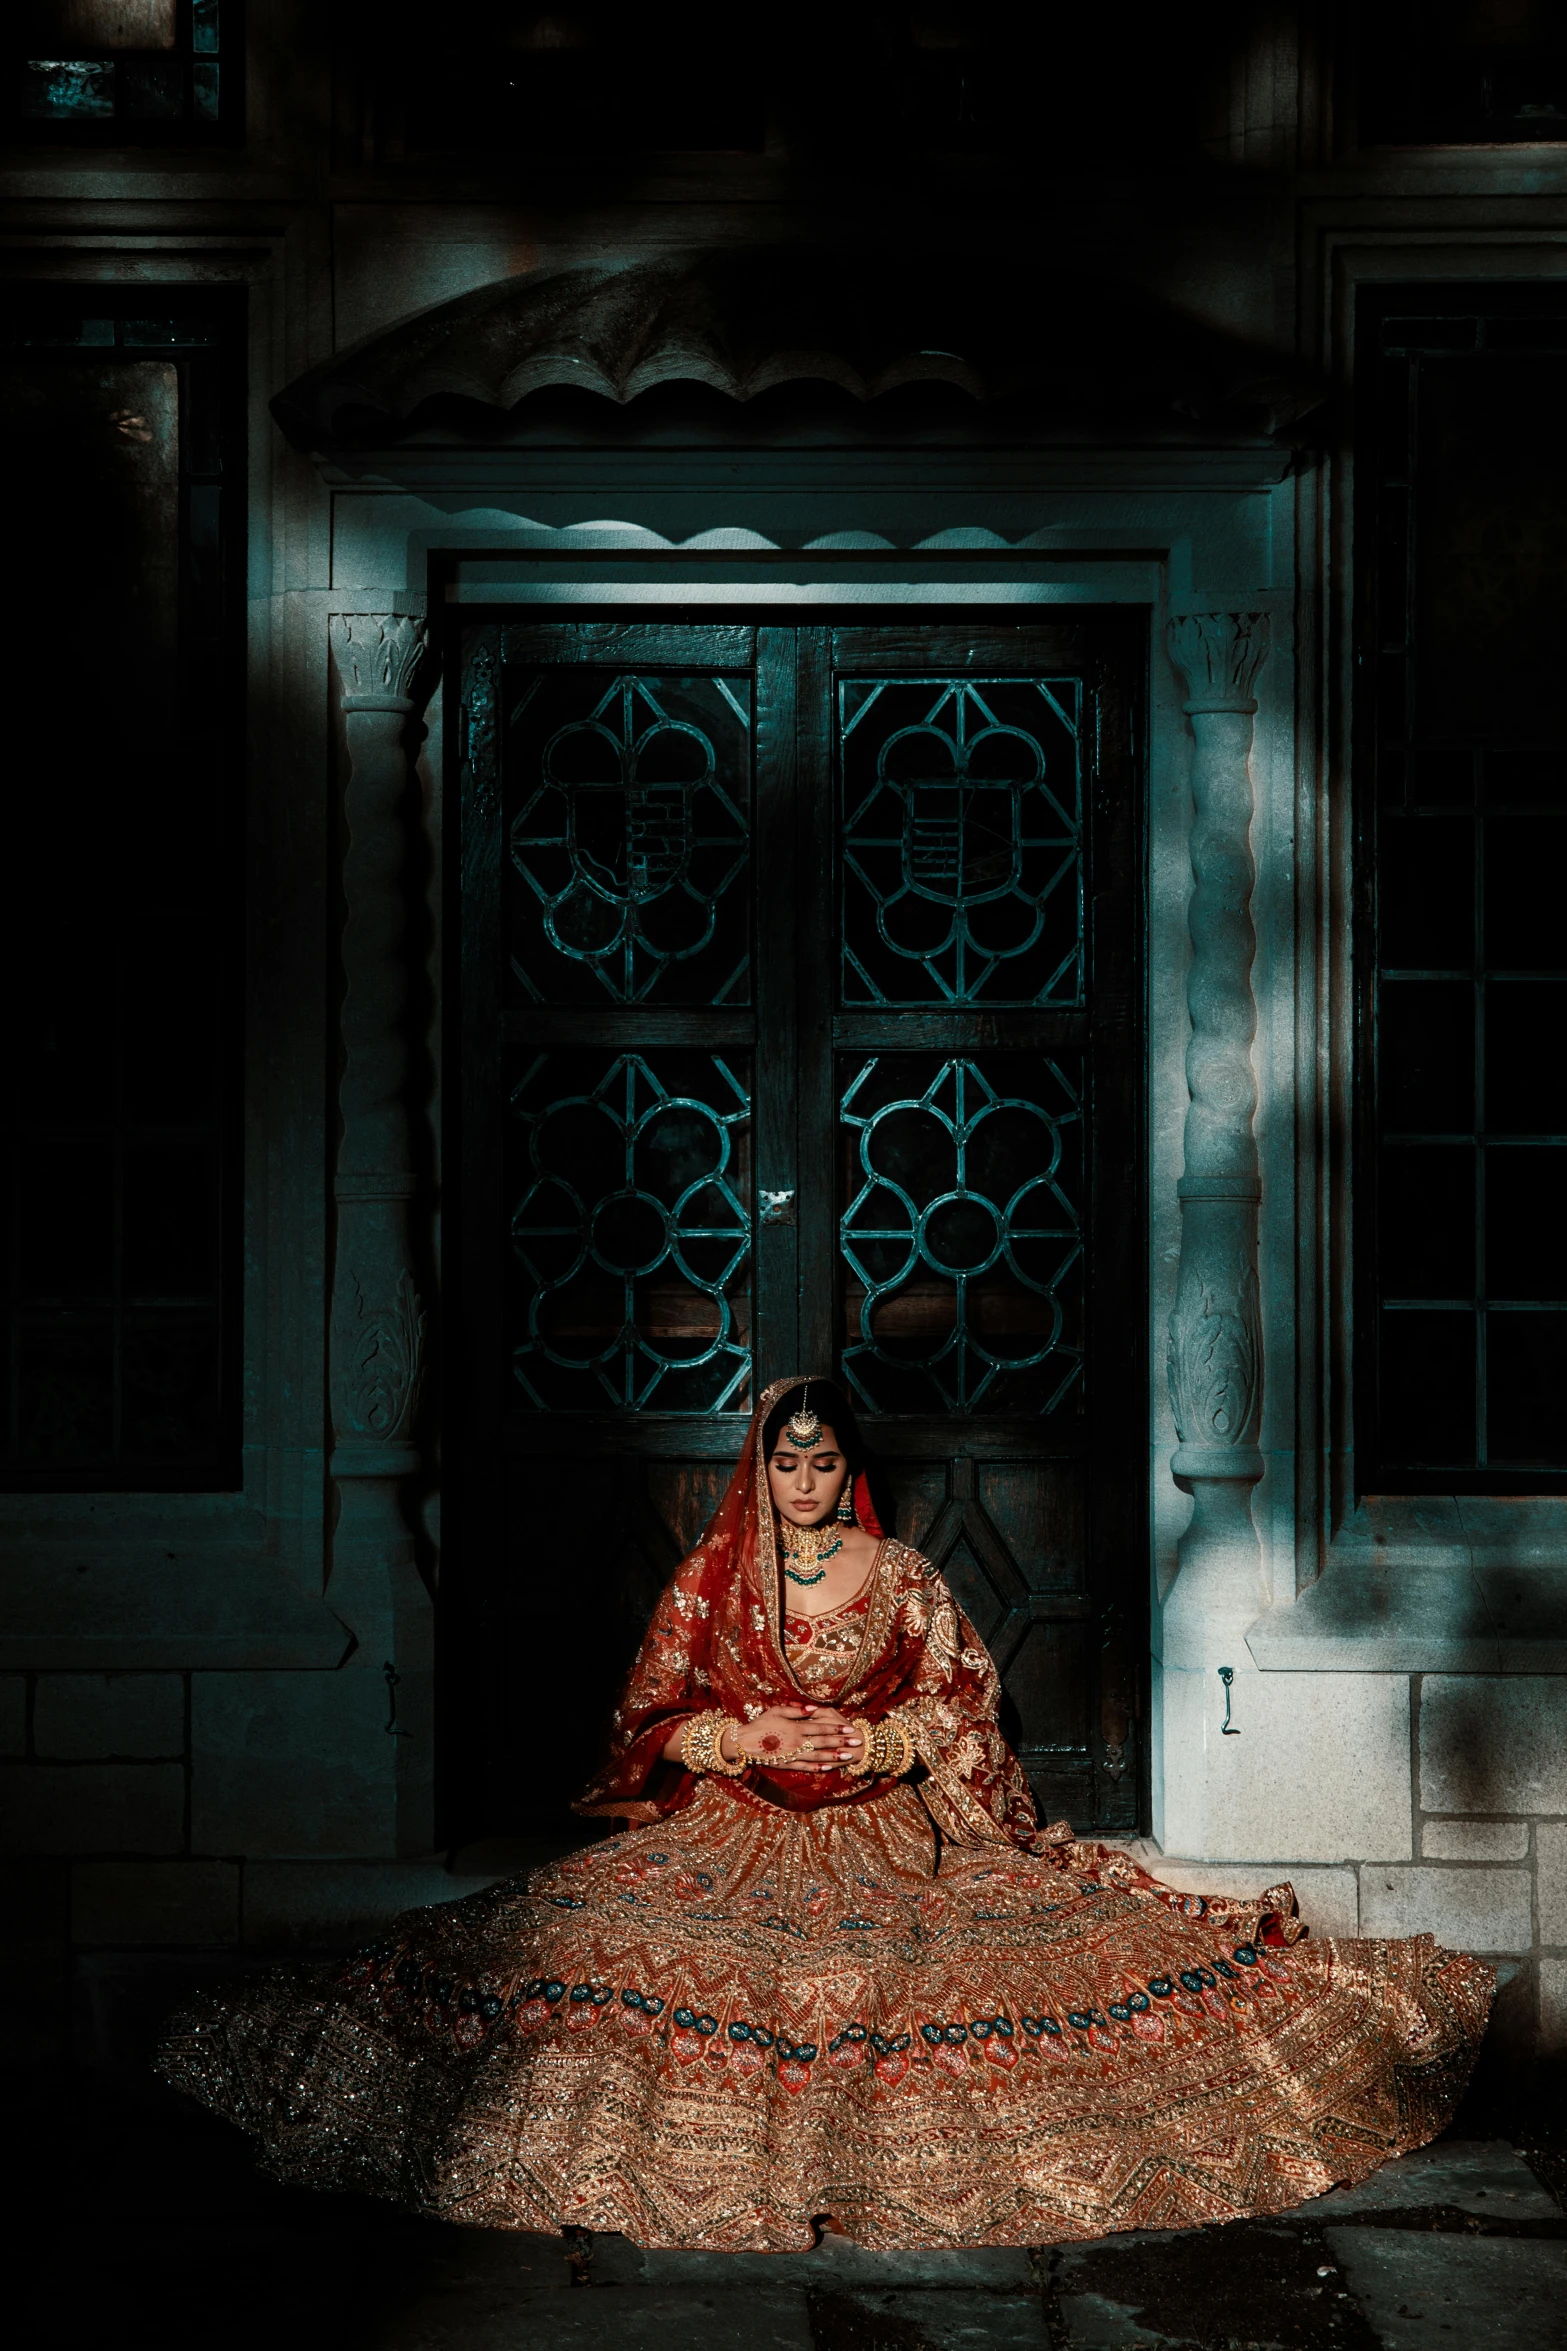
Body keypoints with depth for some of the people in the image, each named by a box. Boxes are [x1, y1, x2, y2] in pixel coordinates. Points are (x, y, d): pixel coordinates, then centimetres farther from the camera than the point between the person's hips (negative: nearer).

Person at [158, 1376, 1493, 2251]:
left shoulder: (904, 1578, 6)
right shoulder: (709, 1582, 7)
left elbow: (962, 1707, 7)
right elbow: (651, 1719, 7)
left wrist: (881, 1741, -10)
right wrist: (740, 1738, -11)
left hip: (886, 1836, 0)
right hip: (730, 1836, 0)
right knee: (620, 1957, -24)